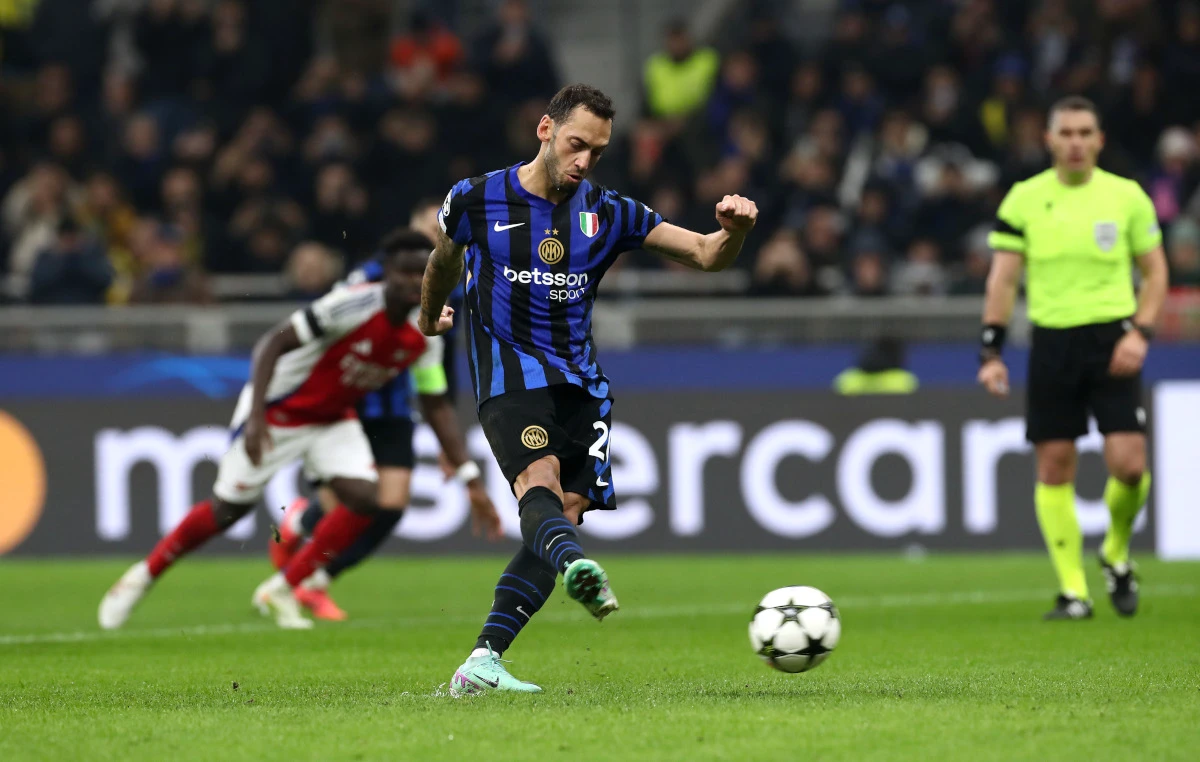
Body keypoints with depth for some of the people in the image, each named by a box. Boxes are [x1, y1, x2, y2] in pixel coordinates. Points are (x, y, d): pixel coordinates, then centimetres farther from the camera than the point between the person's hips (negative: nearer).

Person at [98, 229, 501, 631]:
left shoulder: (424, 338, -10)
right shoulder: (354, 306, -30)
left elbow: (437, 408, 1)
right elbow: (274, 342, -28)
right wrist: (256, 414, -37)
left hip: (333, 419, 6)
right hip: (279, 412, -6)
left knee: (364, 499, -15)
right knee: (227, 509, 1)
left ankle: (281, 591, 1)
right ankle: (144, 575, 24)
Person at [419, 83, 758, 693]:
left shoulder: (608, 214, 6)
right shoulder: (477, 201, 2)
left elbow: (706, 256, 3)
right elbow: (443, 261, 23)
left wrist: (732, 231, -19)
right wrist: (429, 320, 40)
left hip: (578, 382, 4)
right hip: (508, 370, -4)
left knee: (565, 514, -8)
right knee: (539, 480, -30)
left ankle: (481, 664, -8)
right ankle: (575, 567, -63)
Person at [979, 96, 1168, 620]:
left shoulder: (1127, 197, 2)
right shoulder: (1024, 199, 3)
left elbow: (1155, 271, 9)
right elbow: (1002, 278, 5)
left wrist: (1140, 332, -6)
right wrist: (991, 350, -3)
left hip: (1111, 338, -1)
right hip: (1051, 340, 1)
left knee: (1128, 464, -11)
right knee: (1054, 468, -1)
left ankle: (1116, 553, 18)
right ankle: (1072, 591, 6)